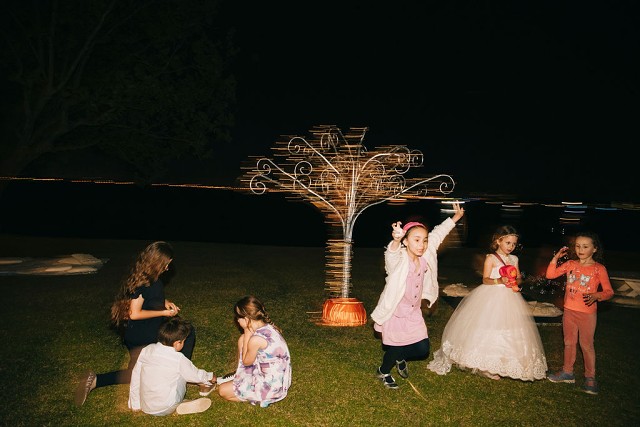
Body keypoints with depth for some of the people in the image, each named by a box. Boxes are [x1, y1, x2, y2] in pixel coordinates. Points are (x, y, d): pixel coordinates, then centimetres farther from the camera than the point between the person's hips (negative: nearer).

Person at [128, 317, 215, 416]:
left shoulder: (146, 350, -3)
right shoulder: (179, 359, -14)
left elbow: (135, 377, 5)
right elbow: (196, 375, 1)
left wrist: (135, 404, 17)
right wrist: (210, 377, 22)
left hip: (145, 408, 5)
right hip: (165, 410, -5)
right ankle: (180, 407, -3)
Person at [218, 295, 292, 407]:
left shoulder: (256, 339, -28)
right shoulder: (269, 326, -2)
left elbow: (246, 362, -6)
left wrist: (247, 336, -8)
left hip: (271, 387, -8)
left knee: (222, 390, 3)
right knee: (242, 339, 11)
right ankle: (239, 376, 26)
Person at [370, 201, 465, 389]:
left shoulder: (425, 257, -8)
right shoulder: (399, 259, -25)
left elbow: (438, 234, 7)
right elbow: (392, 253, -50)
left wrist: (455, 217, 18)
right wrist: (396, 240, -73)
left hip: (414, 312, 6)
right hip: (395, 313, -6)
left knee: (423, 349, 7)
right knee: (396, 349, 7)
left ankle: (400, 359, 41)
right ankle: (383, 371, 40)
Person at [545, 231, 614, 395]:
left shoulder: (599, 269, -9)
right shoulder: (570, 264, 2)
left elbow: (609, 291, -9)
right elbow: (550, 274, -1)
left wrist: (596, 296, -28)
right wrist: (556, 258, -9)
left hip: (587, 313, -4)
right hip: (569, 311, 4)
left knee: (586, 344, 4)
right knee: (569, 342, 15)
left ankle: (590, 377, 20)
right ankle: (567, 372, 29)